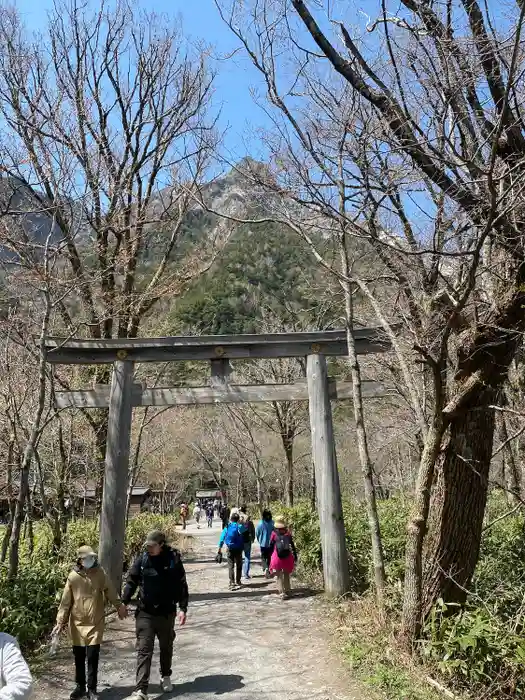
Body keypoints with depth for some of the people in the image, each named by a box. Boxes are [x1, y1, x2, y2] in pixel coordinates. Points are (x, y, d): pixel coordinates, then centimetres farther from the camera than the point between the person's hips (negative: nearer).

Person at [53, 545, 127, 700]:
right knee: (79, 658, 14)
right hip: (77, 623, 1)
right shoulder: (73, 576, -6)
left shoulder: (100, 574, -7)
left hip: (96, 623, -1)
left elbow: (111, 593, 1)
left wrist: (120, 607, -3)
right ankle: (80, 686, 32)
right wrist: (60, 621, -2)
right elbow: (66, 601, -1)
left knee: (93, 658, 1)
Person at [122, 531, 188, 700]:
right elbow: (131, 582, -1)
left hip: (167, 613, 0)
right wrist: (124, 603, -10)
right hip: (145, 613, 0)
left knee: (166, 647, 18)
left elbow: (182, 585, -7)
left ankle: (166, 676, 41)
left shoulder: (173, 560, -12)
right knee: (144, 650, -2)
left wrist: (183, 608, -11)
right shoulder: (141, 560, -7)